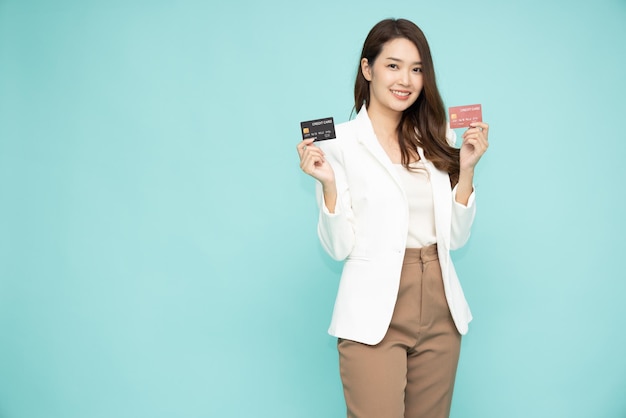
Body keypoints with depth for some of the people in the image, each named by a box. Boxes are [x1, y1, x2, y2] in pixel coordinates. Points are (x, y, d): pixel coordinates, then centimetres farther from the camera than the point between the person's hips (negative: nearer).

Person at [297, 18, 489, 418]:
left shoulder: (437, 141, 7)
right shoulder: (339, 143, -8)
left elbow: (455, 238, 7)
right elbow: (339, 248, -8)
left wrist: (467, 168, -3)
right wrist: (328, 184, -21)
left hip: (440, 310, 5)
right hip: (376, 316, -5)